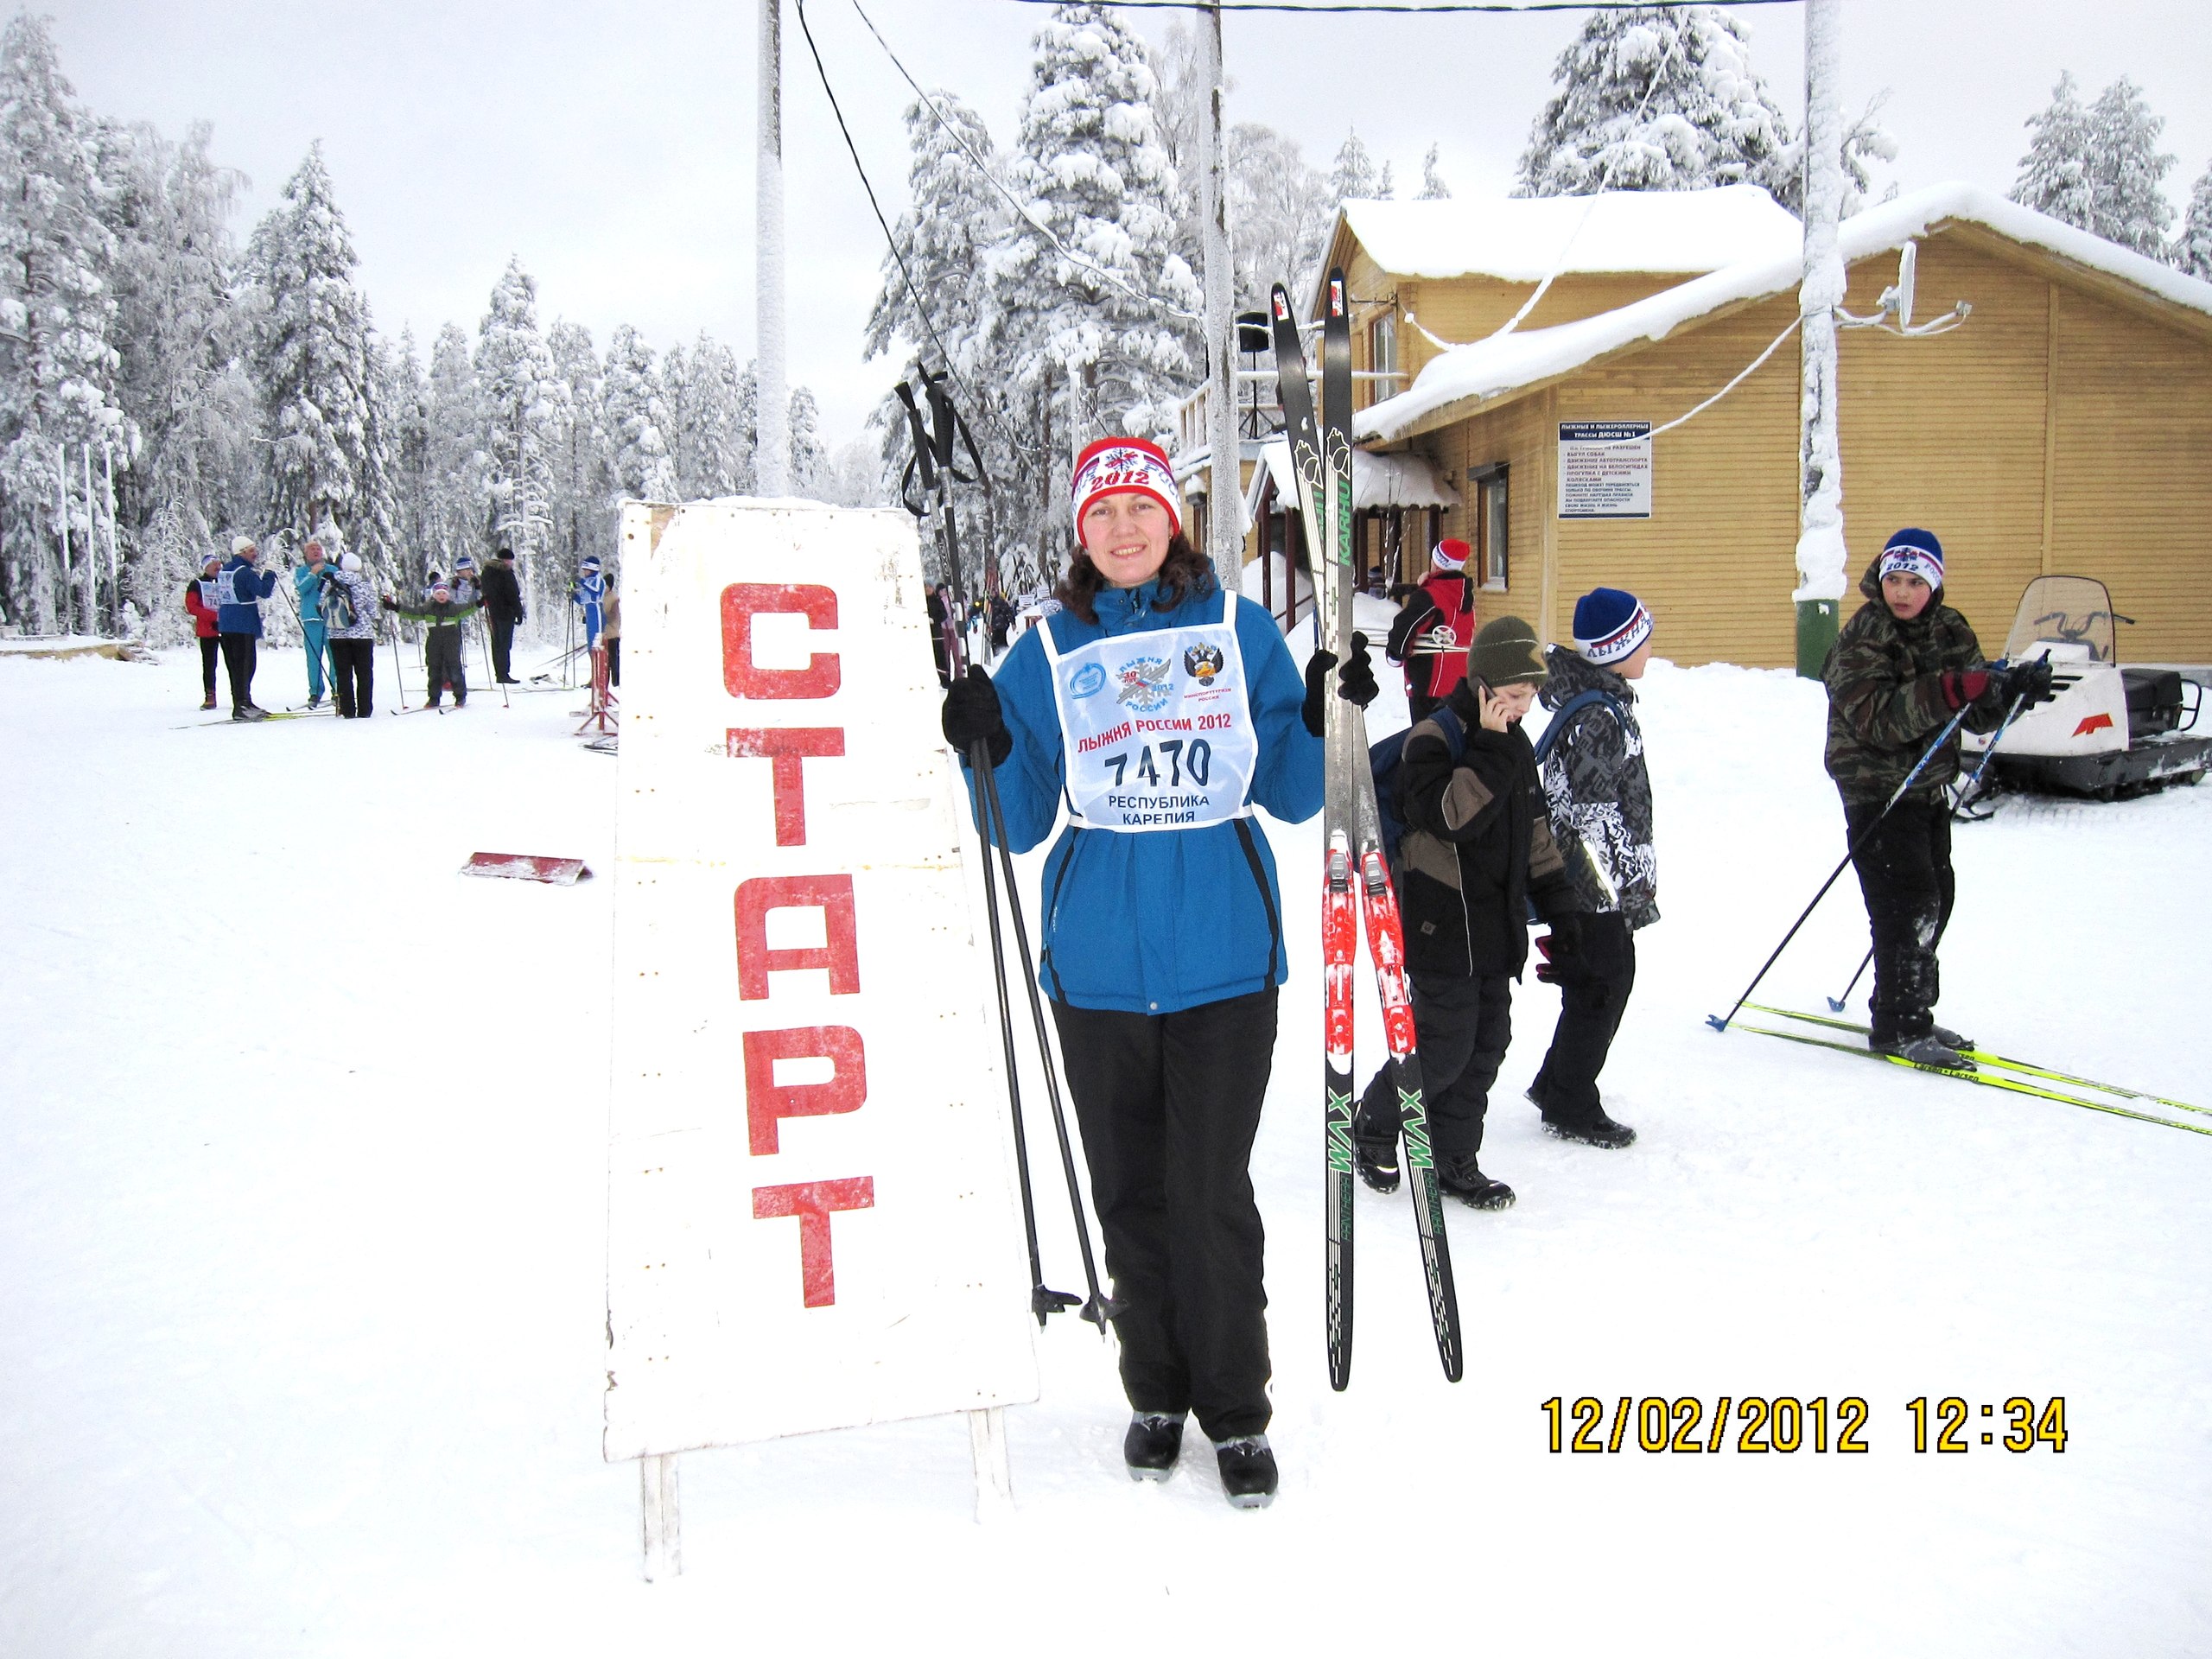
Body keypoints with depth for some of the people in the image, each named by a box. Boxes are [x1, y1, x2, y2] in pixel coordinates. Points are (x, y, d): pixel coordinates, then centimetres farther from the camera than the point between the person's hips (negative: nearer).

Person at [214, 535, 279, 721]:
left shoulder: (224, 571, 14)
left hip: (225, 624, 9)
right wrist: (269, 575, -3)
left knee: (234, 667, 12)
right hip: (244, 625, -9)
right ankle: (242, 706, -10)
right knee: (245, 665, -7)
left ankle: (243, 704, 19)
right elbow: (264, 592, -20)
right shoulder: (245, 572, -14)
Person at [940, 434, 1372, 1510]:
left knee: (1212, 1196, 0)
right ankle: (1155, 1396, 29)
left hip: (1224, 961, -1)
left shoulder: (1241, 632, 4)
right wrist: (985, 750, -12)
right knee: (1129, 1194, 11)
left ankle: (1236, 1413, 17)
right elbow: (1022, 825, 5)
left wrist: (1328, 724, -11)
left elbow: (1292, 797, 6)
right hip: (1098, 966, 2)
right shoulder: (1049, 652, 6)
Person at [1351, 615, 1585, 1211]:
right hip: (1442, 929, -8)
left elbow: (1535, 833, 20)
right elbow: (1450, 816, -27)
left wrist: (1559, 904, 17)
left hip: (1497, 927, 8)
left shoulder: (1514, 745, 13)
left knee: (1487, 1045, 9)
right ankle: (1374, 1124, 19)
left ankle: (1455, 1162, 21)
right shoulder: (1432, 740, -13)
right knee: (1446, 1046, -7)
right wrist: (1491, 753, -28)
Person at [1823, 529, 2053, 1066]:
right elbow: (1876, 720, -27)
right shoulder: (1863, 641, -13)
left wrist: (2013, 687, -15)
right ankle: (1899, 1027, -4)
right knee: (1909, 901, -12)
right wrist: (1949, 690, -34)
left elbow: (1980, 716, 5)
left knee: (1937, 895, 12)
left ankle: (1910, 1013, 26)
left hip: (1928, 788, 7)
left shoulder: (1951, 633, 6)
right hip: (1877, 790, -7)